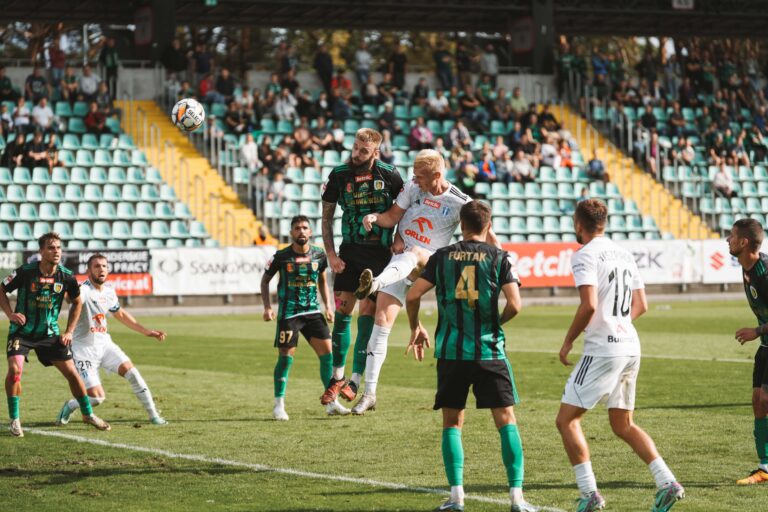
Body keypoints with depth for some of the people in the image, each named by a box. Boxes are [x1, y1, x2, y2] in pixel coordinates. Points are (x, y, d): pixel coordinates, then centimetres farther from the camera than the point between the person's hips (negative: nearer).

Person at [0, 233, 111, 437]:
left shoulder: (66, 276, -8)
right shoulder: (25, 272, -16)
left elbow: (77, 302, 10)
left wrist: (69, 332, 4)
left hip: (49, 333, 3)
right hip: (22, 331, -3)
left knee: (72, 372, 2)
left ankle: (88, 414, 23)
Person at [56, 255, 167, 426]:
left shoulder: (109, 292, 5)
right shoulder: (84, 290, -19)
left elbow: (120, 314, 22)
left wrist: (146, 331, 22)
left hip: (105, 344, 6)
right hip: (84, 349, -6)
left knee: (132, 373, -10)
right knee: (97, 397, -11)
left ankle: (154, 416, 4)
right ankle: (69, 407, 20)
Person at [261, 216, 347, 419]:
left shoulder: (319, 255, 3)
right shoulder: (281, 256, -6)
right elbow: (265, 280, 5)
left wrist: (328, 306, 8)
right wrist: (267, 307, -5)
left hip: (312, 311, 3)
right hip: (288, 313, -3)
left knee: (327, 352, -5)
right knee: (286, 357, -4)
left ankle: (332, 403, 3)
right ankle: (279, 405, 8)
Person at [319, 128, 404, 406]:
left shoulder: (389, 174, -6)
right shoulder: (339, 174, -2)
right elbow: (326, 216, 6)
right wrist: (331, 254, -2)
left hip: (379, 253, -2)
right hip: (350, 251, 2)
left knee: (367, 316, -4)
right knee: (341, 313, 0)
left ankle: (355, 381, 1)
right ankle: (338, 377, 13)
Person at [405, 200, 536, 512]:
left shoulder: (442, 256, 5)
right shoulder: (499, 258, 0)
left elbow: (412, 296, 2)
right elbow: (515, 304, -8)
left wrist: (416, 328, 19)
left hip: (450, 352, 1)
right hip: (489, 351, -1)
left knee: (452, 422, 11)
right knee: (506, 419, 3)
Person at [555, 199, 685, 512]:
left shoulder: (584, 255, -10)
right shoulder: (624, 255, 15)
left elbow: (589, 305, -21)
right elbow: (641, 306, 17)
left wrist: (568, 342, -9)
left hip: (602, 350, -8)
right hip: (631, 347, 8)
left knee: (566, 419, 1)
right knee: (622, 425, 17)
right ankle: (667, 483, 6)